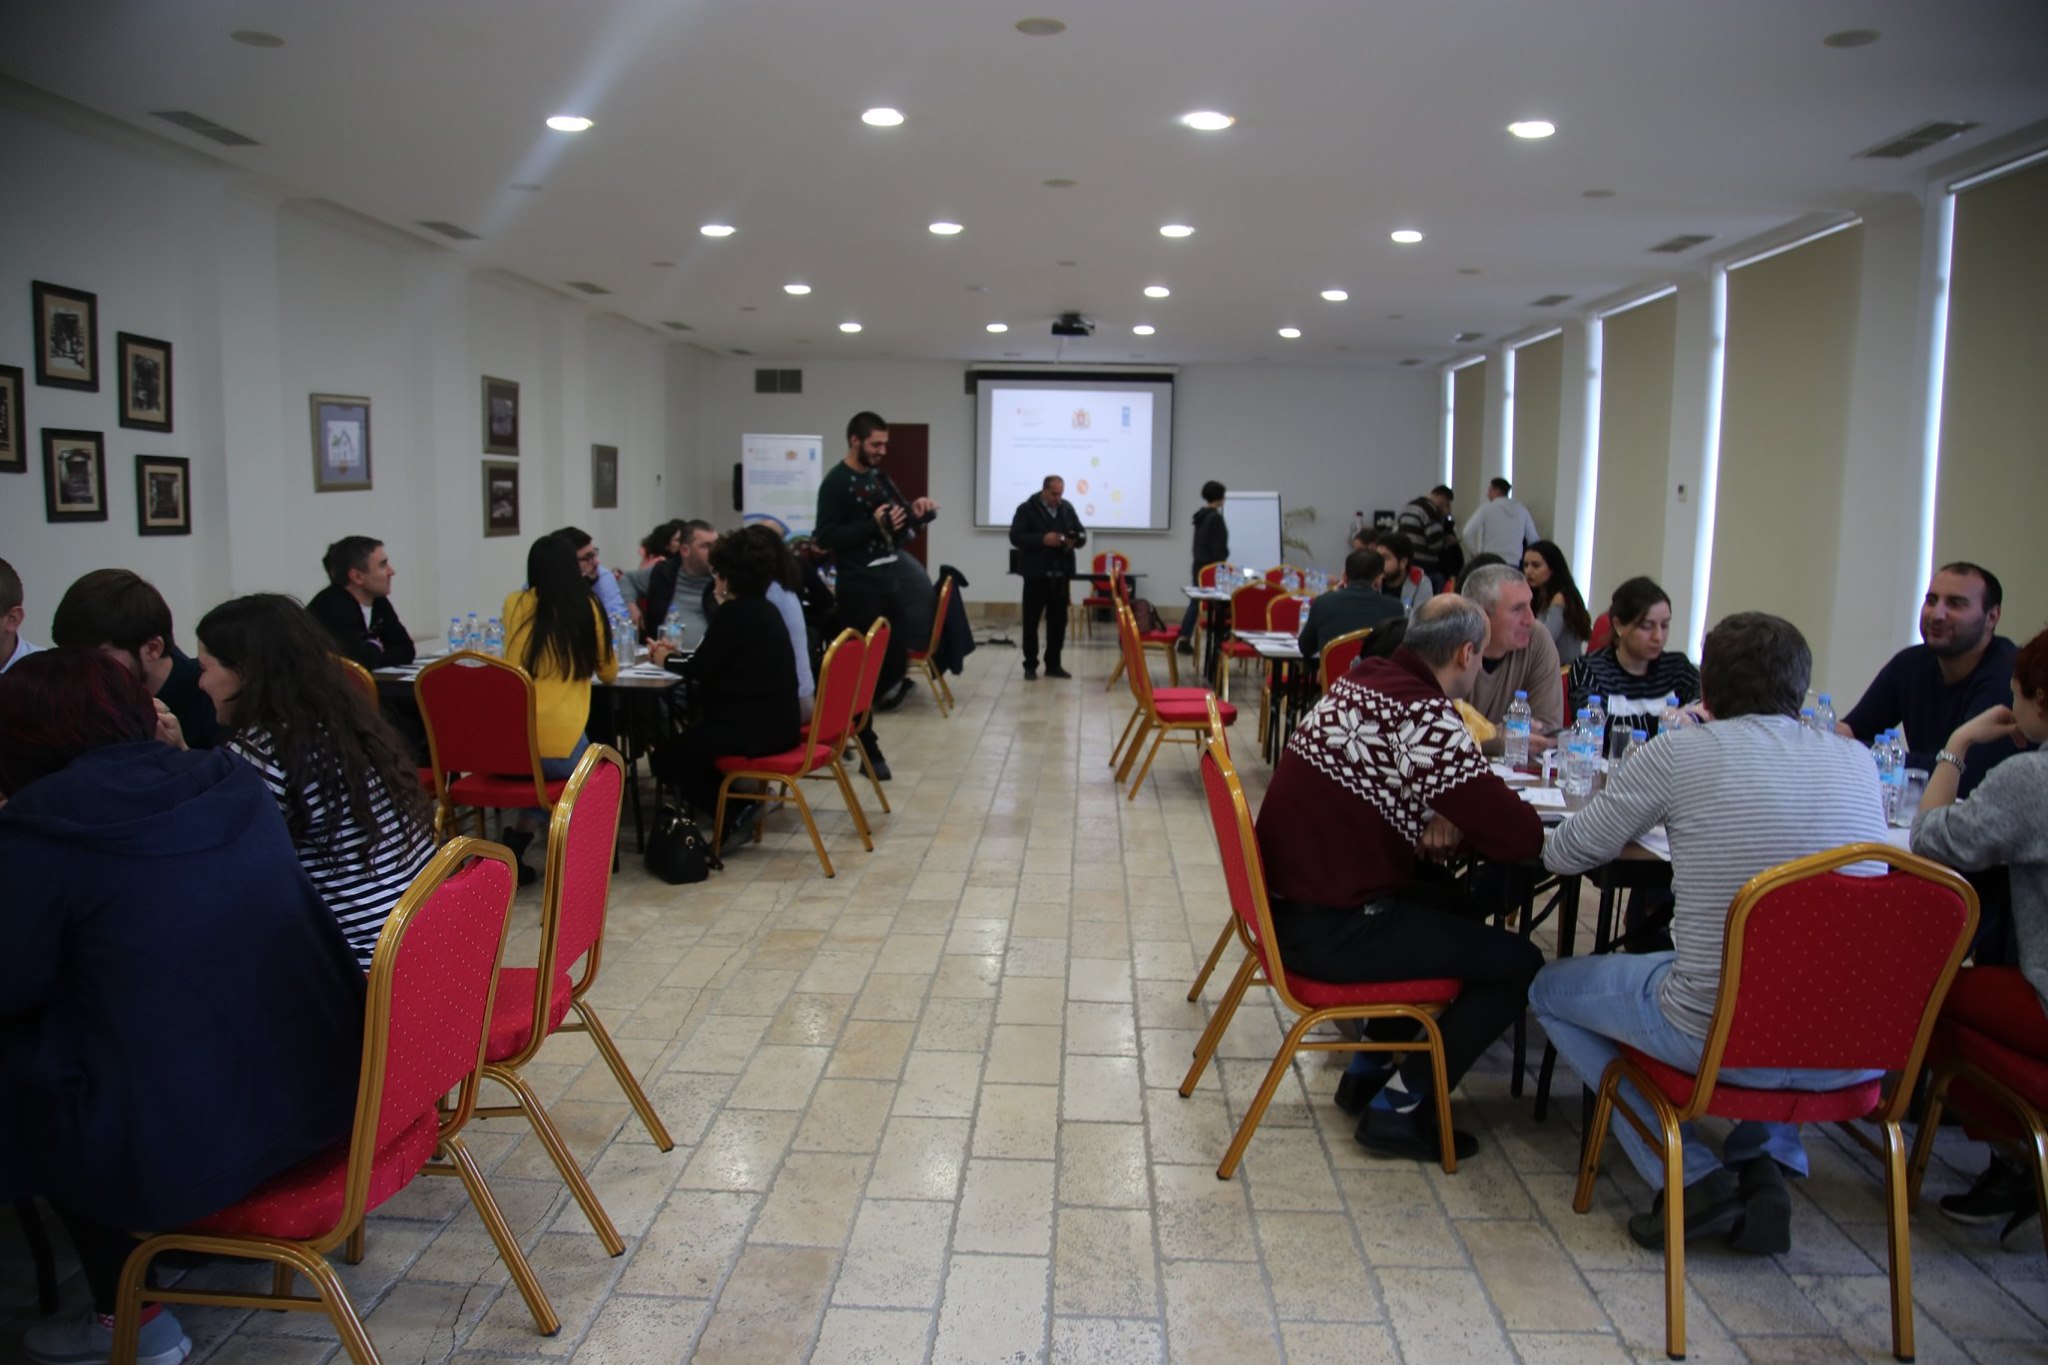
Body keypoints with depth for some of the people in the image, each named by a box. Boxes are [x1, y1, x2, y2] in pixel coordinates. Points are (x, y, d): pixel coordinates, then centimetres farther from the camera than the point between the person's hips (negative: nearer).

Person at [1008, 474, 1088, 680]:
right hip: (1036, 574, -4)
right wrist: (1042, 539, -21)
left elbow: (1082, 533, 13)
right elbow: (1015, 537, -11)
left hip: (1060, 574, 4)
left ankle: (1053, 664, 16)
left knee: (1058, 621, 7)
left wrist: (1075, 540, -10)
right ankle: (1030, 665, 7)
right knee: (1031, 621, 0)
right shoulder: (1027, 509, -4)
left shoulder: (1067, 508, 9)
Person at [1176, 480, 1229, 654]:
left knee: (1195, 602, 13)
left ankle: (1184, 640, 14)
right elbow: (1219, 547, -16)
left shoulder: (1200, 516, 11)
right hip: (1211, 568, -9)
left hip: (1198, 566, 9)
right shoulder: (1216, 517, -14)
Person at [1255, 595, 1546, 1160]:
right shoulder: (1426, 718, -22)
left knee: (1455, 907, 28)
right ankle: (1399, 1106, 10)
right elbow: (1520, 838, -20)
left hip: (1286, 895, 9)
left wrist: (1432, 812, 4)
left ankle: (1368, 1068, 30)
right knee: (1518, 963, 1)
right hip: (1326, 928, -9)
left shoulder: (1362, 679, 5)